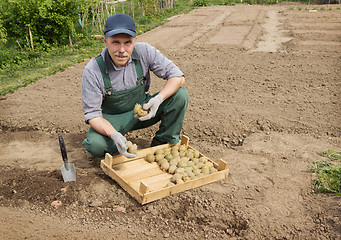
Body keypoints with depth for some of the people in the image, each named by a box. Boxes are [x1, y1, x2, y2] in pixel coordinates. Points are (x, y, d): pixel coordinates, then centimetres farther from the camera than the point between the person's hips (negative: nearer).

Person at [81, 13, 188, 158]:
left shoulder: (144, 52, -18)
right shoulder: (93, 70, -23)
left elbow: (177, 76, -14)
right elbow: (92, 114, -19)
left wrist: (159, 99, -33)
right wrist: (114, 134, -38)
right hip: (112, 119, -2)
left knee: (180, 95, -20)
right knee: (95, 145, -34)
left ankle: (164, 142, -2)